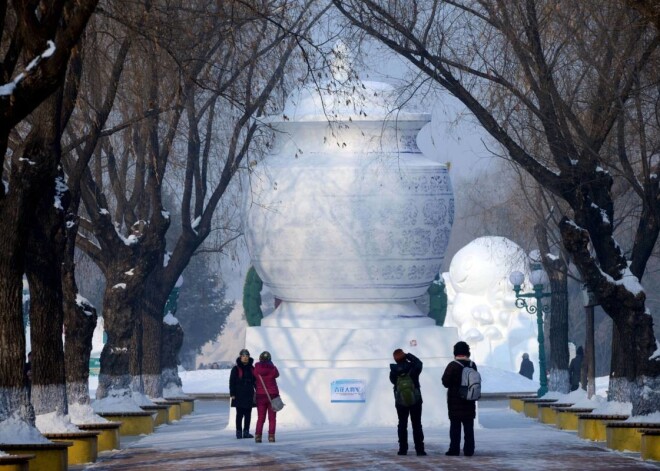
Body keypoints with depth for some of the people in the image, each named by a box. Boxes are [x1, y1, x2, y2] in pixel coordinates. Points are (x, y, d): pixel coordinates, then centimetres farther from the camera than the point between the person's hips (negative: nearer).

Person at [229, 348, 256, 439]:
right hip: (239, 395, -4)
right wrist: (232, 394, -10)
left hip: (249, 395, 4)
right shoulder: (236, 369, -3)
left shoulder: (251, 369, 10)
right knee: (239, 414, -2)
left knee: (248, 414, 6)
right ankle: (239, 432, 2)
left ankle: (246, 432, 12)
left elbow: (255, 381, 16)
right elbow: (232, 382, -4)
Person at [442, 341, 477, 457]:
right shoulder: (472, 365, 1)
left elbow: (445, 382, -12)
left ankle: (454, 449, -1)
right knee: (469, 427, 7)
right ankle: (469, 449, 6)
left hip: (455, 400, -4)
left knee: (455, 426, 1)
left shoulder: (453, 366, -14)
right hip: (469, 400, 4)